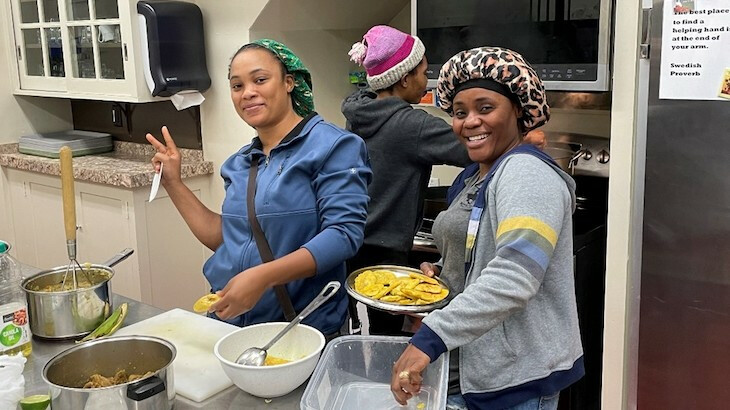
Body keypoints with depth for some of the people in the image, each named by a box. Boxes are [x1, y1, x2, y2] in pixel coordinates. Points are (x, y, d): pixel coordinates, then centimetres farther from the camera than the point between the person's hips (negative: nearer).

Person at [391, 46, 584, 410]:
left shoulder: (526, 171, -18)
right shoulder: (472, 179, 11)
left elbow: (514, 278, -31)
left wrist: (431, 337, -34)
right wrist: (438, 274, 3)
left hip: (516, 380, -8)